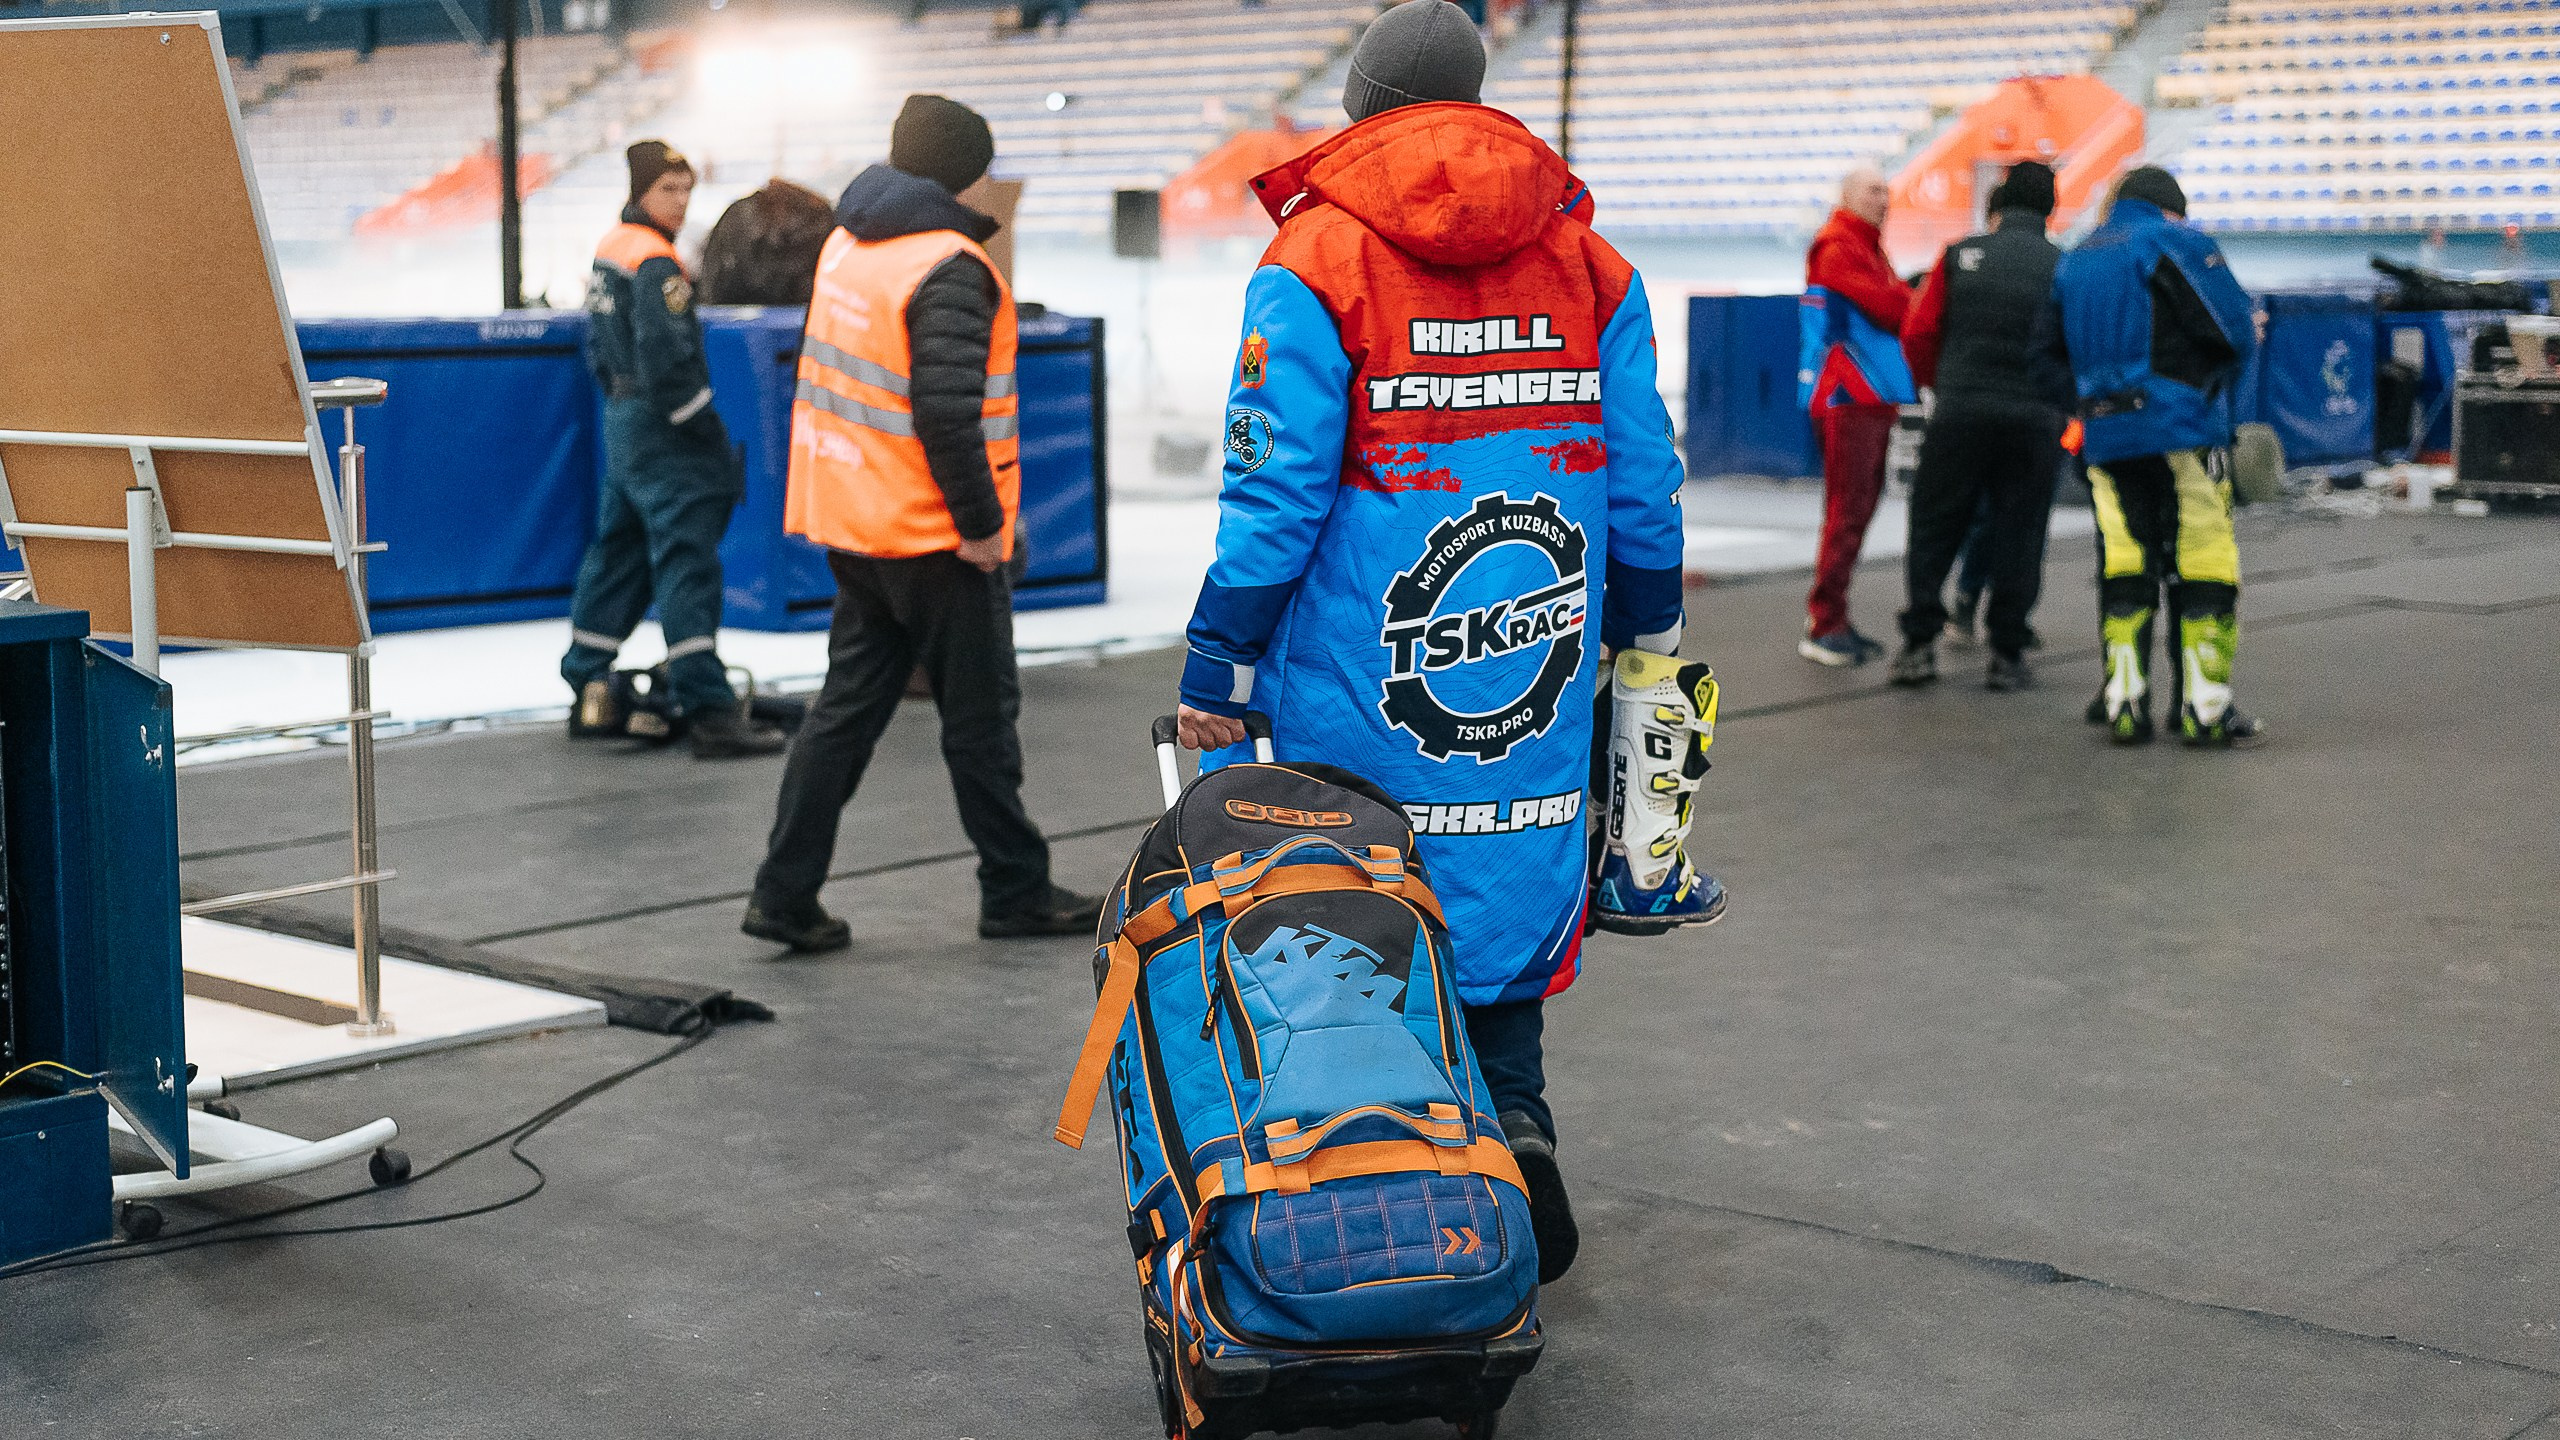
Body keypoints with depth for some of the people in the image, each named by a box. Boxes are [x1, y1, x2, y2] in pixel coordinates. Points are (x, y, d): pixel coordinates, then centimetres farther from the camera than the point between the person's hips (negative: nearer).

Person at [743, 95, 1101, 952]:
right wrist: (980, 521, -17)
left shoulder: (848, 241, 8)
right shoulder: (950, 270, -19)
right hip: (934, 537, -8)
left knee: (848, 706, 12)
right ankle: (1014, 891, 18)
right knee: (980, 715, 6)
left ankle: (784, 894, 9)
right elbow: (945, 410, -26)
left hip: (850, 521, 8)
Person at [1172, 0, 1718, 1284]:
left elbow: (1274, 499, -10)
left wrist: (1215, 676, -3)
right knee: (1509, 885, 16)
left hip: (1357, 687, -3)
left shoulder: (1314, 262, -7)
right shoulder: (1588, 260, 6)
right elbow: (1642, 486, 8)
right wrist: (1648, 648, 20)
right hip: (1538, 680, 3)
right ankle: (1513, 1122, -3)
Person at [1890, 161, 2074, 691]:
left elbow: (1918, 334, 3)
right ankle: (2007, 653, 7)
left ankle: (1920, 642, 5)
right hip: (2035, 420, 0)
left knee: (1934, 527, 9)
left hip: (1960, 411, 0)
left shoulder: (1960, 255, 3)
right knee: (2018, 535, 7)